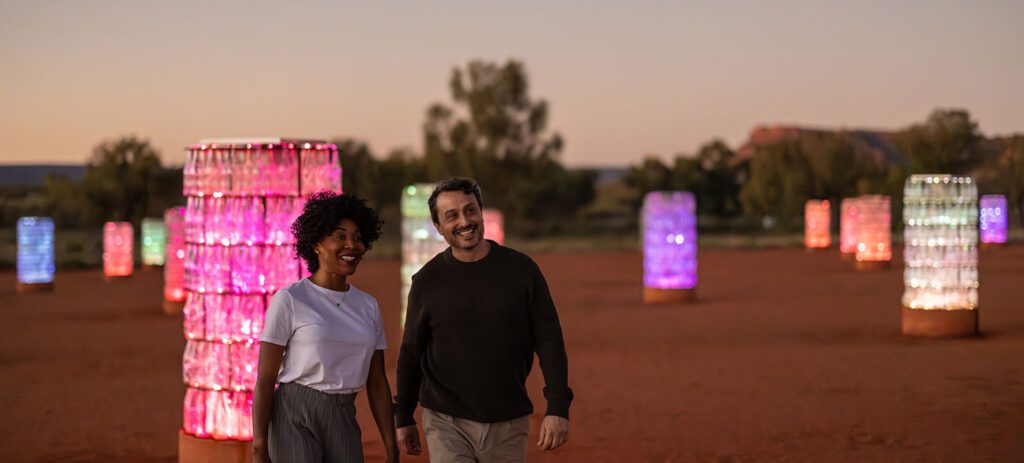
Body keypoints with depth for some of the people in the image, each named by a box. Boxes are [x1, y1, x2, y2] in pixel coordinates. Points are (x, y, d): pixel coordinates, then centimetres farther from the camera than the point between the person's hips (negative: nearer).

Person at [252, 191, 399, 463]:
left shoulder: (368, 306, 10)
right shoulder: (289, 301, -6)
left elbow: (377, 382, 12)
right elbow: (264, 381, -7)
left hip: (343, 423, 5)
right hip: (294, 420, -5)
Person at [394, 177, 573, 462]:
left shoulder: (521, 269, -2)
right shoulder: (428, 281, -2)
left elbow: (549, 341, -2)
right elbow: (411, 354, 7)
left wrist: (557, 408, -10)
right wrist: (403, 418, 11)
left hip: (509, 424, 1)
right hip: (447, 424, -1)